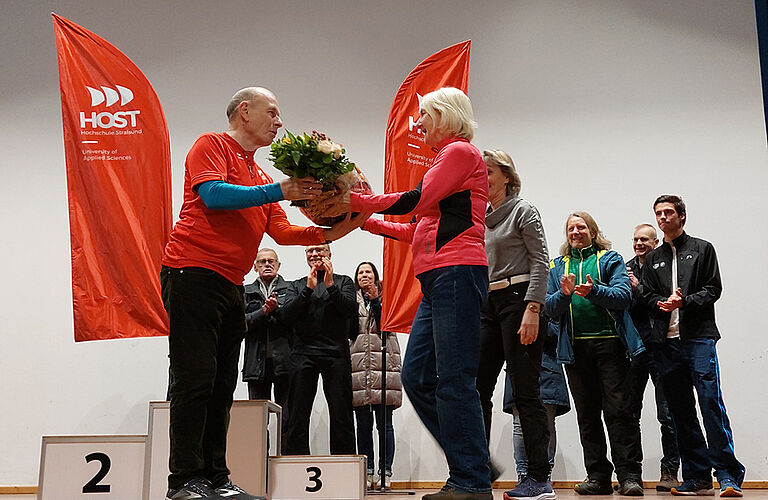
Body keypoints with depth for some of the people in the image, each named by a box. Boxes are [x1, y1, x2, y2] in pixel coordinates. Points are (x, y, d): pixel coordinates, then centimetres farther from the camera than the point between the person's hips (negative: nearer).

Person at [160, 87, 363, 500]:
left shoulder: (259, 177, 23)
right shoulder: (212, 145, 2)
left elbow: (283, 232, 17)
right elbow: (212, 194, -15)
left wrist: (331, 232, 5)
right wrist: (278, 191, -14)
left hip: (231, 285, 8)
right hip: (193, 273, -8)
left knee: (222, 385, 7)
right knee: (195, 378, -9)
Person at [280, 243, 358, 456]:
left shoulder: (343, 281, 16)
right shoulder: (297, 285, 20)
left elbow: (350, 310, -1)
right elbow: (287, 315, 3)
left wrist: (330, 285, -8)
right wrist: (308, 289, -4)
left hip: (336, 353, -1)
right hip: (304, 353, 2)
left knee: (341, 417, -3)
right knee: (297, 417, -2)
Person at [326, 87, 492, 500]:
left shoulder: (461, 151, 1)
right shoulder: (446, 159, 29)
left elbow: (418, 199, -11)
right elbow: (420, 231, 25)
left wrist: (356, 201, -6)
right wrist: (367, 223, 21)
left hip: (457, 272, -10)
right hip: (438, 280, 10)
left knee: (453, 381, -10)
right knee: (416, 376, 6)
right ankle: (471, 466, 13)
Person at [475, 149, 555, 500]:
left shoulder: (523, 211, -1)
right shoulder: (481, 218, 18)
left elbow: (540, 261, -9)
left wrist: (532, 310, -19)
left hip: (518, 300, -7)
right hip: (488, 304, 7)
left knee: (524, 389, -8)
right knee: (477, 386, 2)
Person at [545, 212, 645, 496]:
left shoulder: (610, 259, 9)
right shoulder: (558, 266, 17)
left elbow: (624, 295, -6)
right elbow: (551, 310, 8)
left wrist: (594, 291, -22)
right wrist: (564, 294, -12)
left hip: (610, 344, -3)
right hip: (575, 348, 3)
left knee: (619, 410, -7)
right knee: (587, 414, 6)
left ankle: (629, 475, -1)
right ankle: (598, 476, 13)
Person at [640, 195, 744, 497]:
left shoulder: (702, 249, 11)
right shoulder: (653, 259, 20)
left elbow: (713, 289, 2)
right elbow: (648, 296, 13)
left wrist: (684, 302, -13)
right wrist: (663, 303, -9)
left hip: (699, 336, -4)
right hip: (665, 341, 4)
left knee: (711, 401, -12)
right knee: (680, 410, 3)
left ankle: (728, 476, -6)